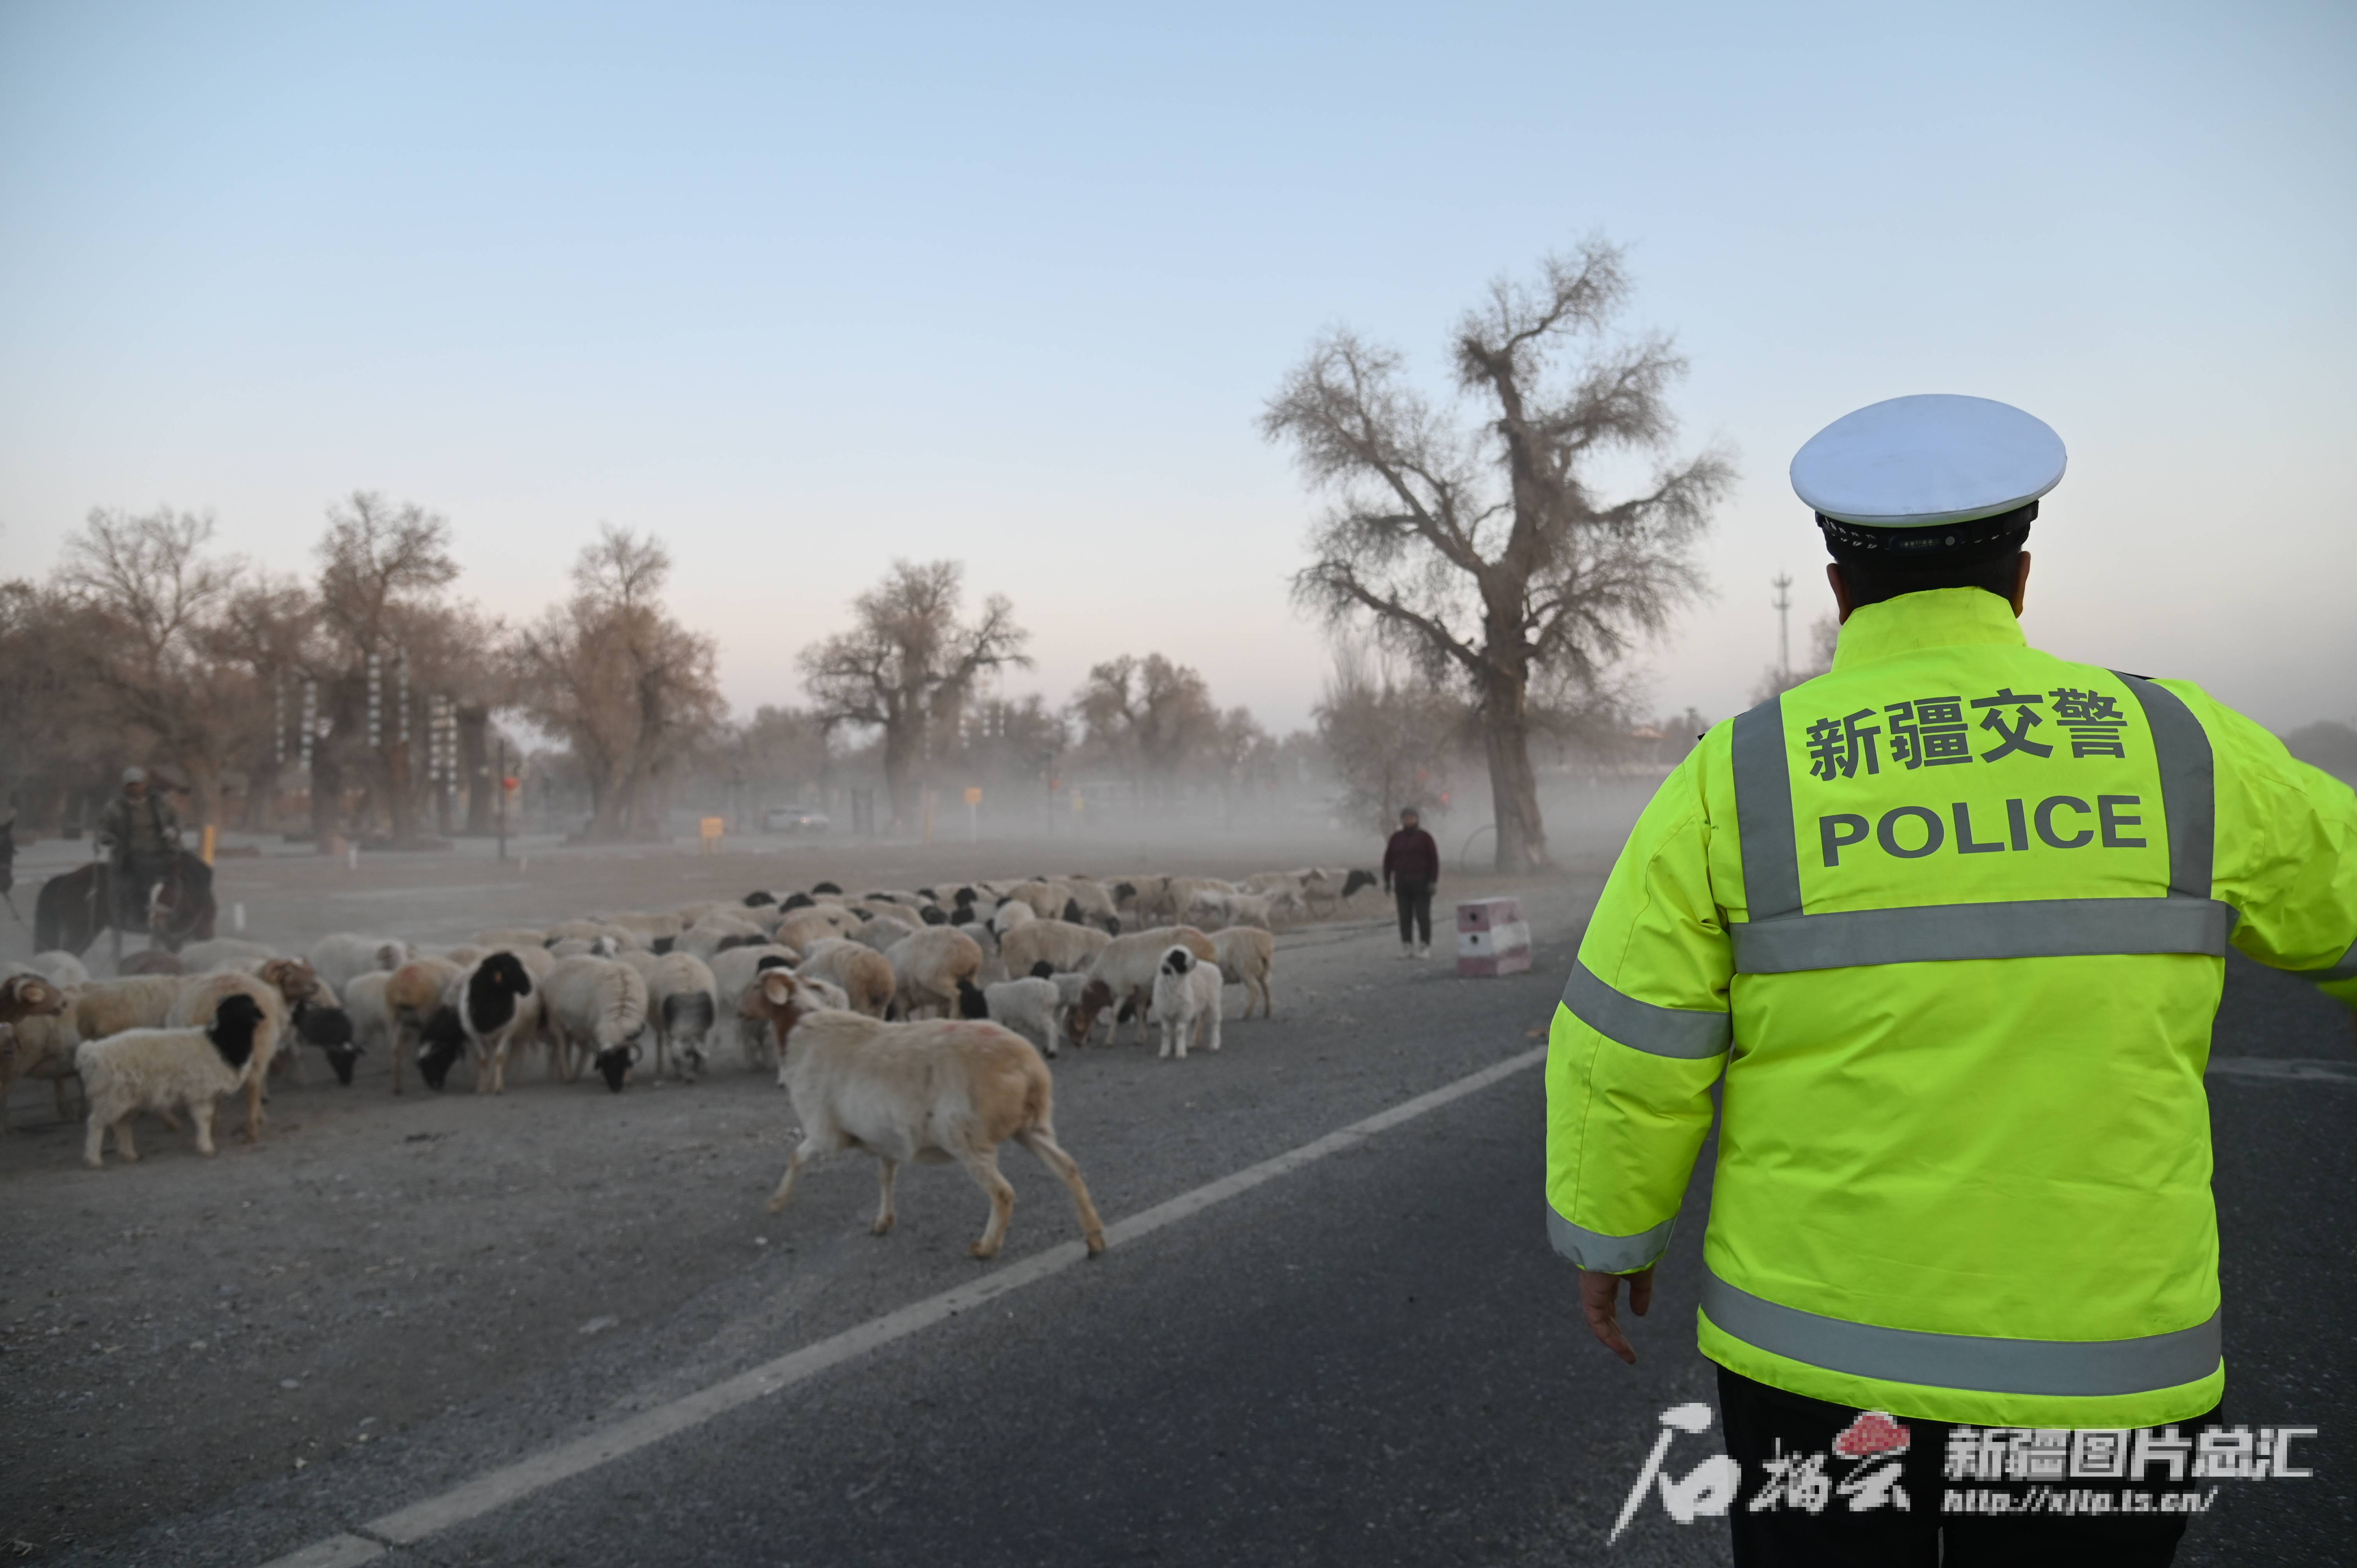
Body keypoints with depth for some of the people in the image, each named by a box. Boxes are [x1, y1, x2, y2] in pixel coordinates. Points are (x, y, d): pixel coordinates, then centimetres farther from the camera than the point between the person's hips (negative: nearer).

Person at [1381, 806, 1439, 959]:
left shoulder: (1425, 837, -4)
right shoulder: (1396, 838, 6)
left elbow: (1434, 860, -7)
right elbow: (1388, 860, 9)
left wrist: (1433, 882, -13)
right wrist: (1387, 881, 3)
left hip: (1422, 883, -3)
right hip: (1403, 884, 3)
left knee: (1423, 916, -4)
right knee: (1405, 917, 2)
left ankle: (1425, 949, 2)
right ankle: (1407, 948, 8)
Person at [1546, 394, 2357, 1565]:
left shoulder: (1737, 777, -10)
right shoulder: (2180, 750, -5)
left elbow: (1626, 1056, -8)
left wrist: (1608, 1235, 8)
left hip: (1821, 1337, -1)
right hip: (2095, 1364, 1)